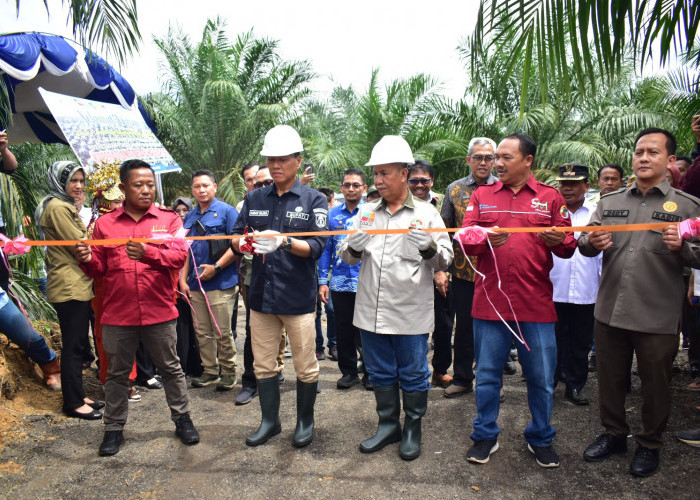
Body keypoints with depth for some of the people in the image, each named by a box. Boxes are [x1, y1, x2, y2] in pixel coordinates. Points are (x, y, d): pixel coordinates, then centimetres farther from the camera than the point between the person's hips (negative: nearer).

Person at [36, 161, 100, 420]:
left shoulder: (66, 206, 18)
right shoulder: (57, 207, -14)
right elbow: (80, 245, -16)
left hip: (78, 285, 10)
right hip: (69, 286, -10)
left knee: (78, 342, 14)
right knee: (72, 345, -2)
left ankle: (78, 396, 24)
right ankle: (73, 403, 7)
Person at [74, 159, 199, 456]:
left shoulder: (169, 219, 1)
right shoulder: (105, 223, 5)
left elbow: (180, 255, -12)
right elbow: (99, 268, 8)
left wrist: (148, 252, -28)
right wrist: (87, 260, -15)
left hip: (159, 312, -1)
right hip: (117, 314, 1)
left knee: (170, 368, 13)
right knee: (117, 373, 14)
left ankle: (182, 419, 29)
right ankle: (114, 428, 30)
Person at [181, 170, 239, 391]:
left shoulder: (226, 211, -3)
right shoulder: (190, 216, 15)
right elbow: (186, 250, 17)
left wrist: (216, 267, -16)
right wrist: (183, 279, 9)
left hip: (221, 283, -6)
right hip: (196, 284, 6)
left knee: (222, 333, 0)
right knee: (202, 332, 12)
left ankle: (228, 372, 15)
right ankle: (210, 371, 25)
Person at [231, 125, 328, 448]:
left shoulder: (314, 200, -2)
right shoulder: (254, 199, 9)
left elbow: (316, 247, -12)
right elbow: (236, 240, 6)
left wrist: (284, 241, -30)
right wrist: (246, 241, -18)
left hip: (299, 297, -4)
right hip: (261, 295, 4)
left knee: (305, 367, 8)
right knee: (263, 364, 15)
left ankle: (305, 421, 29)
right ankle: (269, 420, 33)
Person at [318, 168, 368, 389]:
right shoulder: (332, 214, 7)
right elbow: (326, 249, 8)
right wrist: (323, 281, 2)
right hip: (339, 283, 3)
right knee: (343, 330, 11)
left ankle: (370, 372, 24)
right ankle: (348, 372, 27)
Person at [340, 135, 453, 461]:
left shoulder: (426, 213, -1)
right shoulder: (367, 212, 9)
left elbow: (444, 262, -3)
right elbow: (348, 257, 9)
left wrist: (428, 248, -24)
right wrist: (353, 247, -13)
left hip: (410, 312, -3)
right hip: (371, 310, 4)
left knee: (413, 374, 9)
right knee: (380, 372, 16)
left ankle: (412, 428, 31)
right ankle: (388, 424, 35)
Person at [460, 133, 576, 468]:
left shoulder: (550, 197, 7)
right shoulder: (481, 195, 9)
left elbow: (568, 247, 4)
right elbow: (465, 239, 0)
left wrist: (557, 241, -19)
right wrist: (485, 240, -21)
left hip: (536, 303, 0)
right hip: (490, 301, 1)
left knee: (541, 377, 9)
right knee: (487, 374, 10)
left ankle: (541, 439, 31)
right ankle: (485, 436, 28)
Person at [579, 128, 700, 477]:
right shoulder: (610, 202, 8)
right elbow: (583, 245, 3)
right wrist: (591, 242, -19)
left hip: (658, 317, -2)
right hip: (610, 311, 3)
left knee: (655, 384, 13)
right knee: (609, 378, 16)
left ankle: (649, 445, 34)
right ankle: (614, 434, 38)